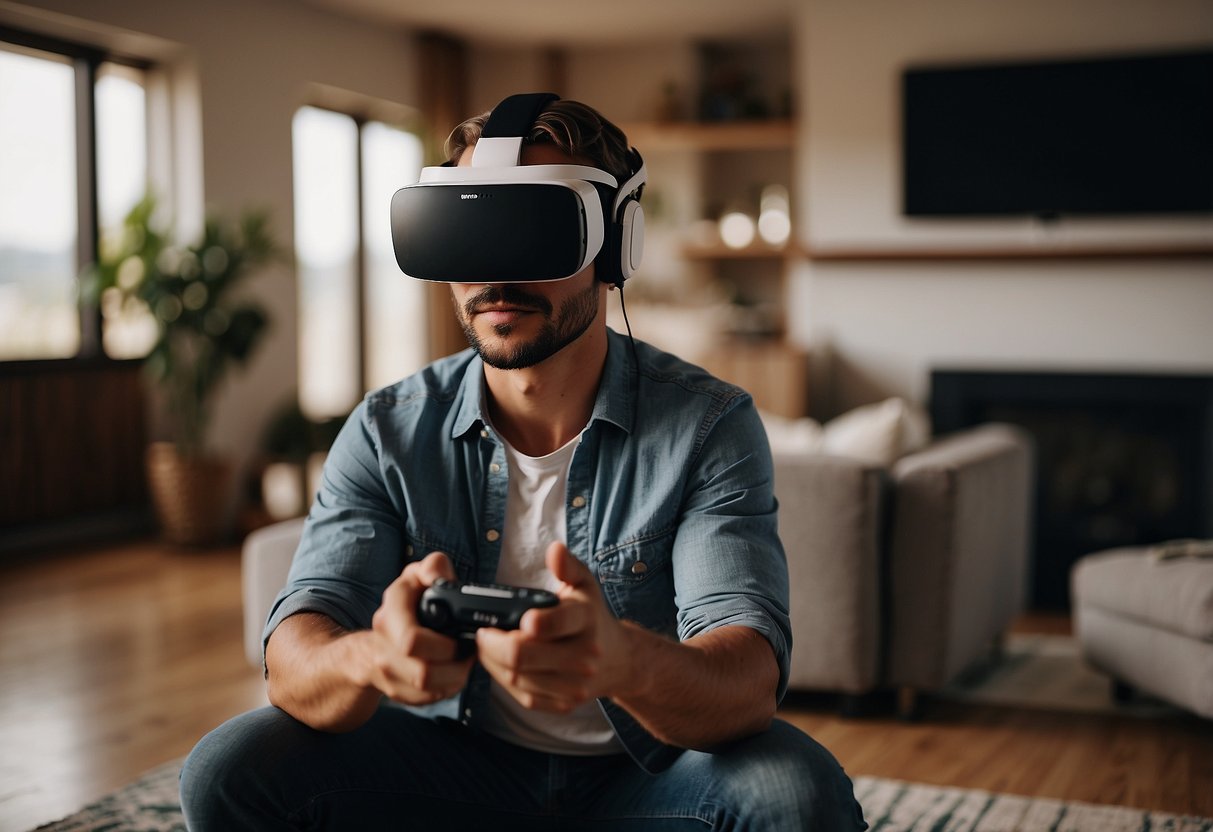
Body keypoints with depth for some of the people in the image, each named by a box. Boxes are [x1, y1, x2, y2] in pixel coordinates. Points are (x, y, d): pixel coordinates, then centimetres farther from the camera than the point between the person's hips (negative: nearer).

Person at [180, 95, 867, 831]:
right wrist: (370, 659, -44)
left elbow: (749, 681, -27)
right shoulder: (388, 432, -7)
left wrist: (620, 661, -52)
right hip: (457, 763, 2)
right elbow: (295, 660, -17)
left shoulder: (708, 424, -14)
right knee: (231, 771, -21)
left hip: (650, 772, -2)